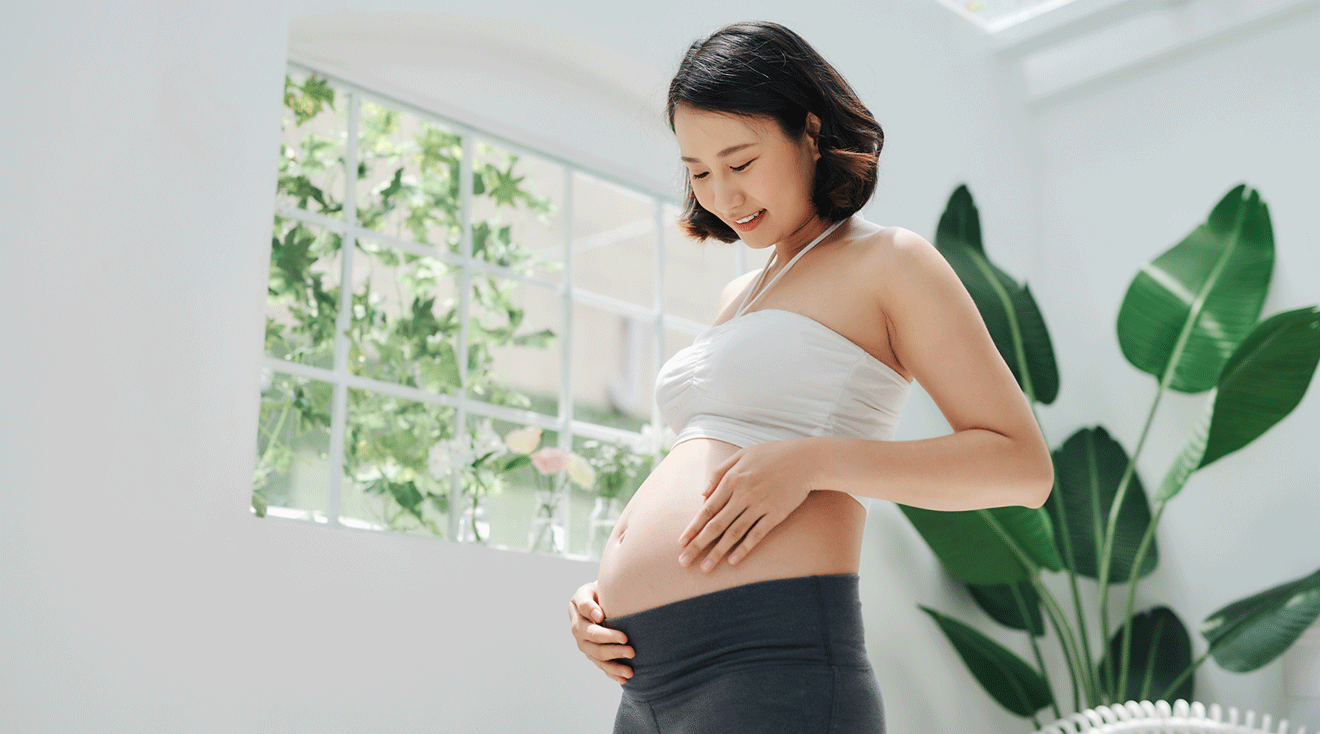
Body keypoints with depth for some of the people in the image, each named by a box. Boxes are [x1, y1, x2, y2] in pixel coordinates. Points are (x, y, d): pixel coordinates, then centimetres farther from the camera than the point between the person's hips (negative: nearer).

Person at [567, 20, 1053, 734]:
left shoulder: (888, 262, 1)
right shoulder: (737, 297, 22)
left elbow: (1023, 466, -6)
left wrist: (812, 460, -16)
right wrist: (607, 592, 8)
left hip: (773, 668, -8)